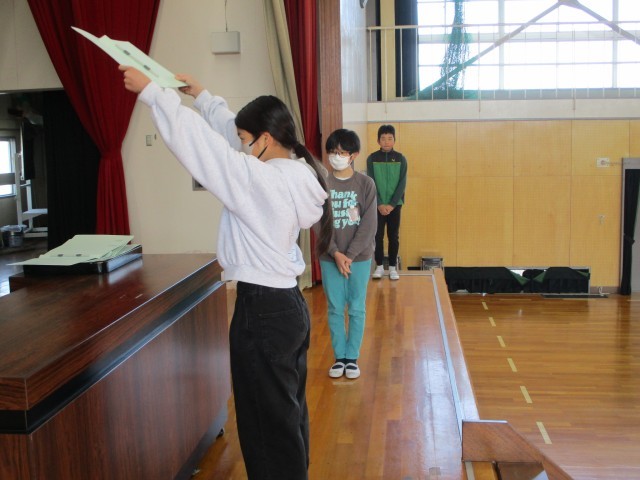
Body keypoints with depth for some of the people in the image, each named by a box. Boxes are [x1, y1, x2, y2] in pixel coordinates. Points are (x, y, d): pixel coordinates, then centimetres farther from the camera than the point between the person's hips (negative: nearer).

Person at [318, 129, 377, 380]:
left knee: (357, 309, 7)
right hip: (330, 257, 1)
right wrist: (336, 253, -14)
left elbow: (369, 224, -8)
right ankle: (339, 356, 20)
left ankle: (352, 357, 19)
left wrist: (350, 255, -14)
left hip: (359, 256, -1)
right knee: (335, 309, 7)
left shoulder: (366, 184, -3)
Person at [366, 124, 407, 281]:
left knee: (394, 236, 4)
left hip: (395, 204, 0)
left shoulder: (401, 159, 0)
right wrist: (380, 204, -13)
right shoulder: (372, 159, -1)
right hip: (377, 205, 0)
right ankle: (379, 266, 13)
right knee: (377, 236, 3)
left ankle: (392, 267, 12)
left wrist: (392, 204, -13)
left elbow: (402, 184, -4)